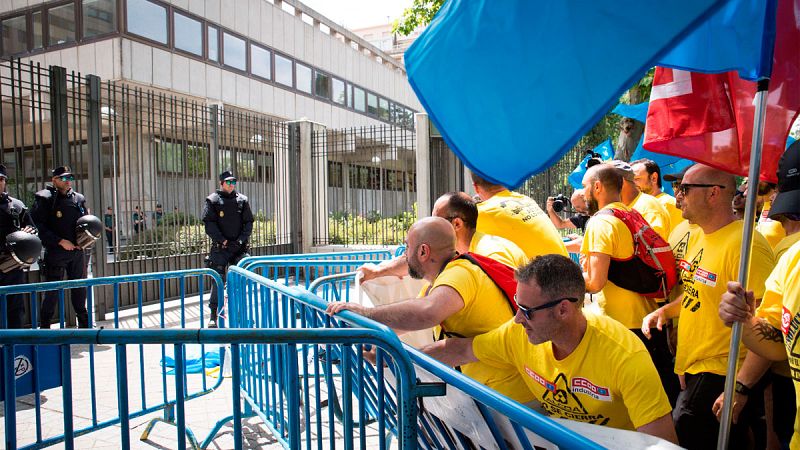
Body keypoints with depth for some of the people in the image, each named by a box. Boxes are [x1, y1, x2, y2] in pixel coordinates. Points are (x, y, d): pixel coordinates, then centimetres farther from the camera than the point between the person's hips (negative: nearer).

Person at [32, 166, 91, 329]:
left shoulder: (78, 199, 8)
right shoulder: (45, 199, -6)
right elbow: (38, 227, -12)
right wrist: (60, 241, -17)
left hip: (77, 251, 5)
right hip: (55, 252, -5)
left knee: (80, 287, 13)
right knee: (52, 290, 0)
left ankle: (84, 321, 26)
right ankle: (44, 325, 13)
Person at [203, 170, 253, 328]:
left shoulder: (242, 200, 9)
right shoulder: (212, 200, 1)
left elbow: (248, 222, 7)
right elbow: (209, 224, -5)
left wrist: (241, 239, -6)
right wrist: (222, 240, -12)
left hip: (239, 247, 3)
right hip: (220, 248, -3)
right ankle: (213, 315, 4)